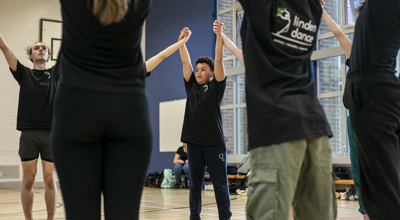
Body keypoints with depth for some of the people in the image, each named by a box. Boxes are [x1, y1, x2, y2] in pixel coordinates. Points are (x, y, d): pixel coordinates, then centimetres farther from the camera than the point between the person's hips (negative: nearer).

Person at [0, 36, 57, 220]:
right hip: (28, 133, 0)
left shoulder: (56, 73, 13)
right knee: (28, 180, -1)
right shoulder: (24, 73, 14)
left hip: (51, 132, 0)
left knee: (50, 179, -1)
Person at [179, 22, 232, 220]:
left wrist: (218, 35, -10)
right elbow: (185, 61, 12)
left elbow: (218, 60, -5)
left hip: (214, 141, -4)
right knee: (195, 184, 9)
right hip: (193, 141, 4)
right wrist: (181, 41, 7)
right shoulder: (191, 86, 13)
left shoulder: (216, 87, 3)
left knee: (220, 184, 0)